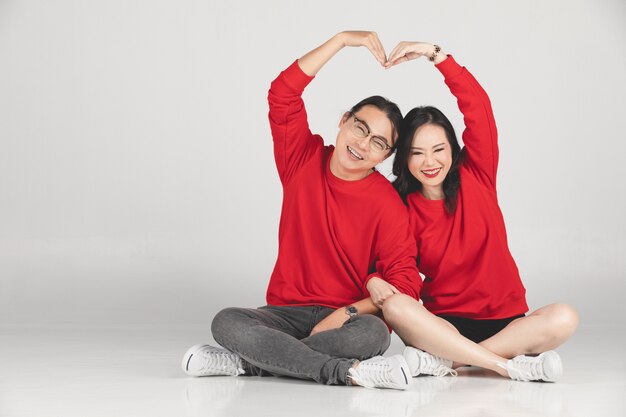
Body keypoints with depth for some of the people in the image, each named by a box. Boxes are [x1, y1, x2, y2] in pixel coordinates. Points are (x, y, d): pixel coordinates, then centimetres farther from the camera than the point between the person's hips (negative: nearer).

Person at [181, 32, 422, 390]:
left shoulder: (388, 205, -7)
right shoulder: (305, 162, 3)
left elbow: (404, 282, -11)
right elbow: (283, 94, -6)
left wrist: (345, 315, -23)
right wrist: (342, 40, -10)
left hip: (348, 317, -2)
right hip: (287, 312, 2)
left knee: (374, 333, -39)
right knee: (226, 323, -29)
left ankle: (247, 362, -27)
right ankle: (349, 371, -31)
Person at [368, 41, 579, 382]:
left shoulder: (477, 178, 4)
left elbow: (477, 105, -6)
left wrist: (435, 54, -13)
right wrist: (376, 281, -26)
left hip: (505, 322, 1)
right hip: (444, 324, -1)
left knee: (563, 319, -30)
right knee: (395, 306, -33)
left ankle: (442, 361, -25)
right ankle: (514, 366, -32)